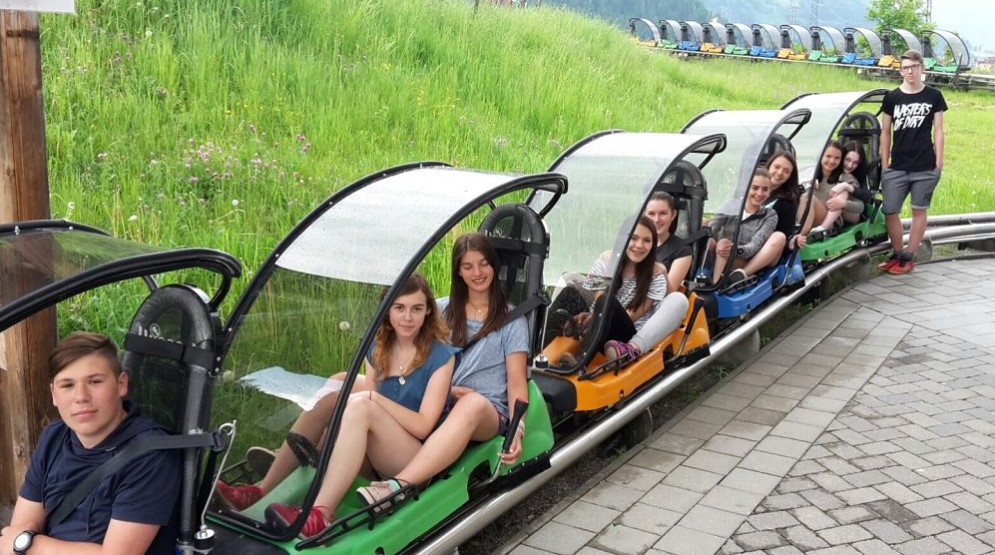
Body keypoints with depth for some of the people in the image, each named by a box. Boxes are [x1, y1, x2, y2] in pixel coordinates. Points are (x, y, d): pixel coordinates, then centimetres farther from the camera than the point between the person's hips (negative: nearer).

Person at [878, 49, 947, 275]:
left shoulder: (934, 96, 4)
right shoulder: (891, 98, 5)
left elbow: (938, 130, 6)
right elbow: (885, 132, 9)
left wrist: (939, 162, 0)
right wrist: (884, 164, 5)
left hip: (925, 167, -1)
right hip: (897, 167, 1)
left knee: (919, 211, 4)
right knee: (889, 211, 0)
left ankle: (909, 257, 12)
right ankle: (897, 254, 16)